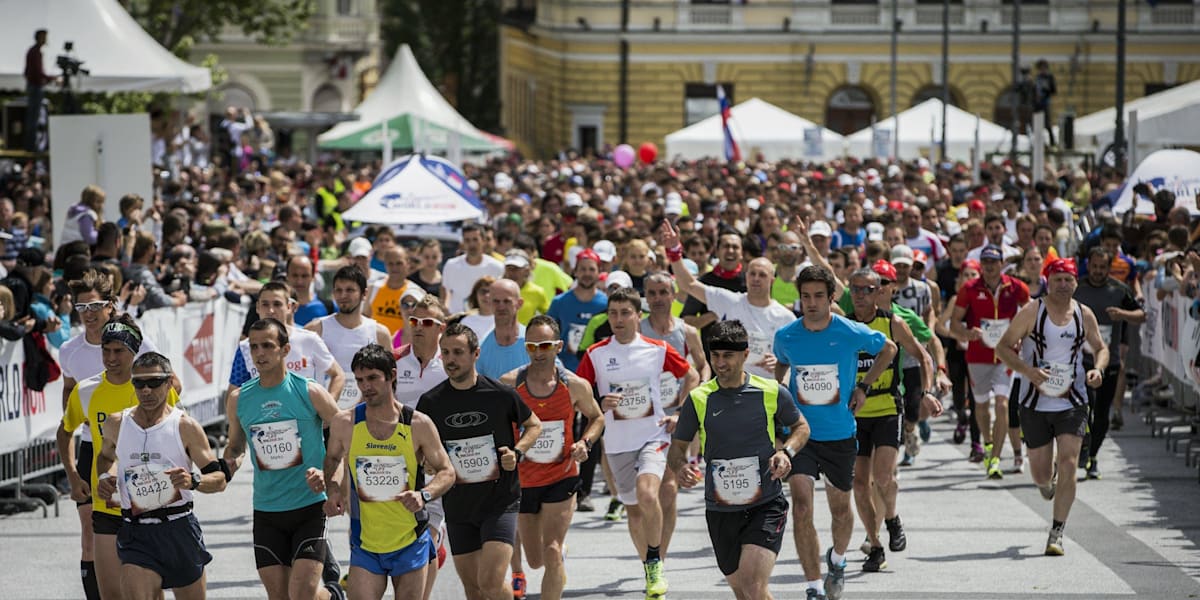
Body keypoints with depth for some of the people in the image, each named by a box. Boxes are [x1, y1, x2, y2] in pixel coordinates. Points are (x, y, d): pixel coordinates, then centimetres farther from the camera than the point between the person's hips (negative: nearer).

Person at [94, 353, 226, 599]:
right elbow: (106, 456, 29)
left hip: (179, 530, -1)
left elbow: (220, 479, -3)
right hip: (135, 534, 1)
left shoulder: (185, 426, -3)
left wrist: (193, 481, -24)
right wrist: (104, 478, 7)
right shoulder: (117, 424, 6)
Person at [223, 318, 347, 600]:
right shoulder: (238, 398, 3)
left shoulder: (310, 392, -6)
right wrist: (230, 462, -4)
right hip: (266, 511, 3)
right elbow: (235, 445, 18)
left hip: (310, 505, -3)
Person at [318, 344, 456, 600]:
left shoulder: (418, 424, -7)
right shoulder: (345, 423, -4)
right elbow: (333, 459, 16)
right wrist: (333, 490, -3)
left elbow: (447, 472, 0)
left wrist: (424, 495, -19)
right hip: (365, 544, 0)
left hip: (410, 542, 0)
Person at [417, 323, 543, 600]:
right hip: (458, 504, 3)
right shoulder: (430, 402, -1)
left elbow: (534, 425, 10)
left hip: (500, 501, -3)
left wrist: (517, 452, -8)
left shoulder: (501, 394, -7)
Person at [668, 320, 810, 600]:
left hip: (766, 506, -3)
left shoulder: (772, 393, -2)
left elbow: (801, 427, 14)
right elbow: (677, 448, 8)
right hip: (720, 511, 3)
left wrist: (786, 451, -7)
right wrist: (680, 468, -16)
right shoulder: (698, 399, 0)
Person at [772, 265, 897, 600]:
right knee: (801, 505, -16)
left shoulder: (852, 333, -11)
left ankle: (837, 559, 47)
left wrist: (863, 386, 4)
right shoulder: (785, 337, -5)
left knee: (840, 508, 14)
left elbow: (888, 349, 9)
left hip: (840, 434, 0)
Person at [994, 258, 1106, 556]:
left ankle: (1057, 533, -7)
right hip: (1035, 402, -1)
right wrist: (1027, 370, -20)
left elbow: (1101, 348, 16)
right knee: (1041, 473, 7)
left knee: (1068, 466, -14)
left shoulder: (1084, 315, 3)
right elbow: (1003, 346, -4)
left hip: (1072, 402, 1)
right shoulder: (1031, 312, -6)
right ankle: (1047, 480, 47)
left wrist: (1097, 369, -6)